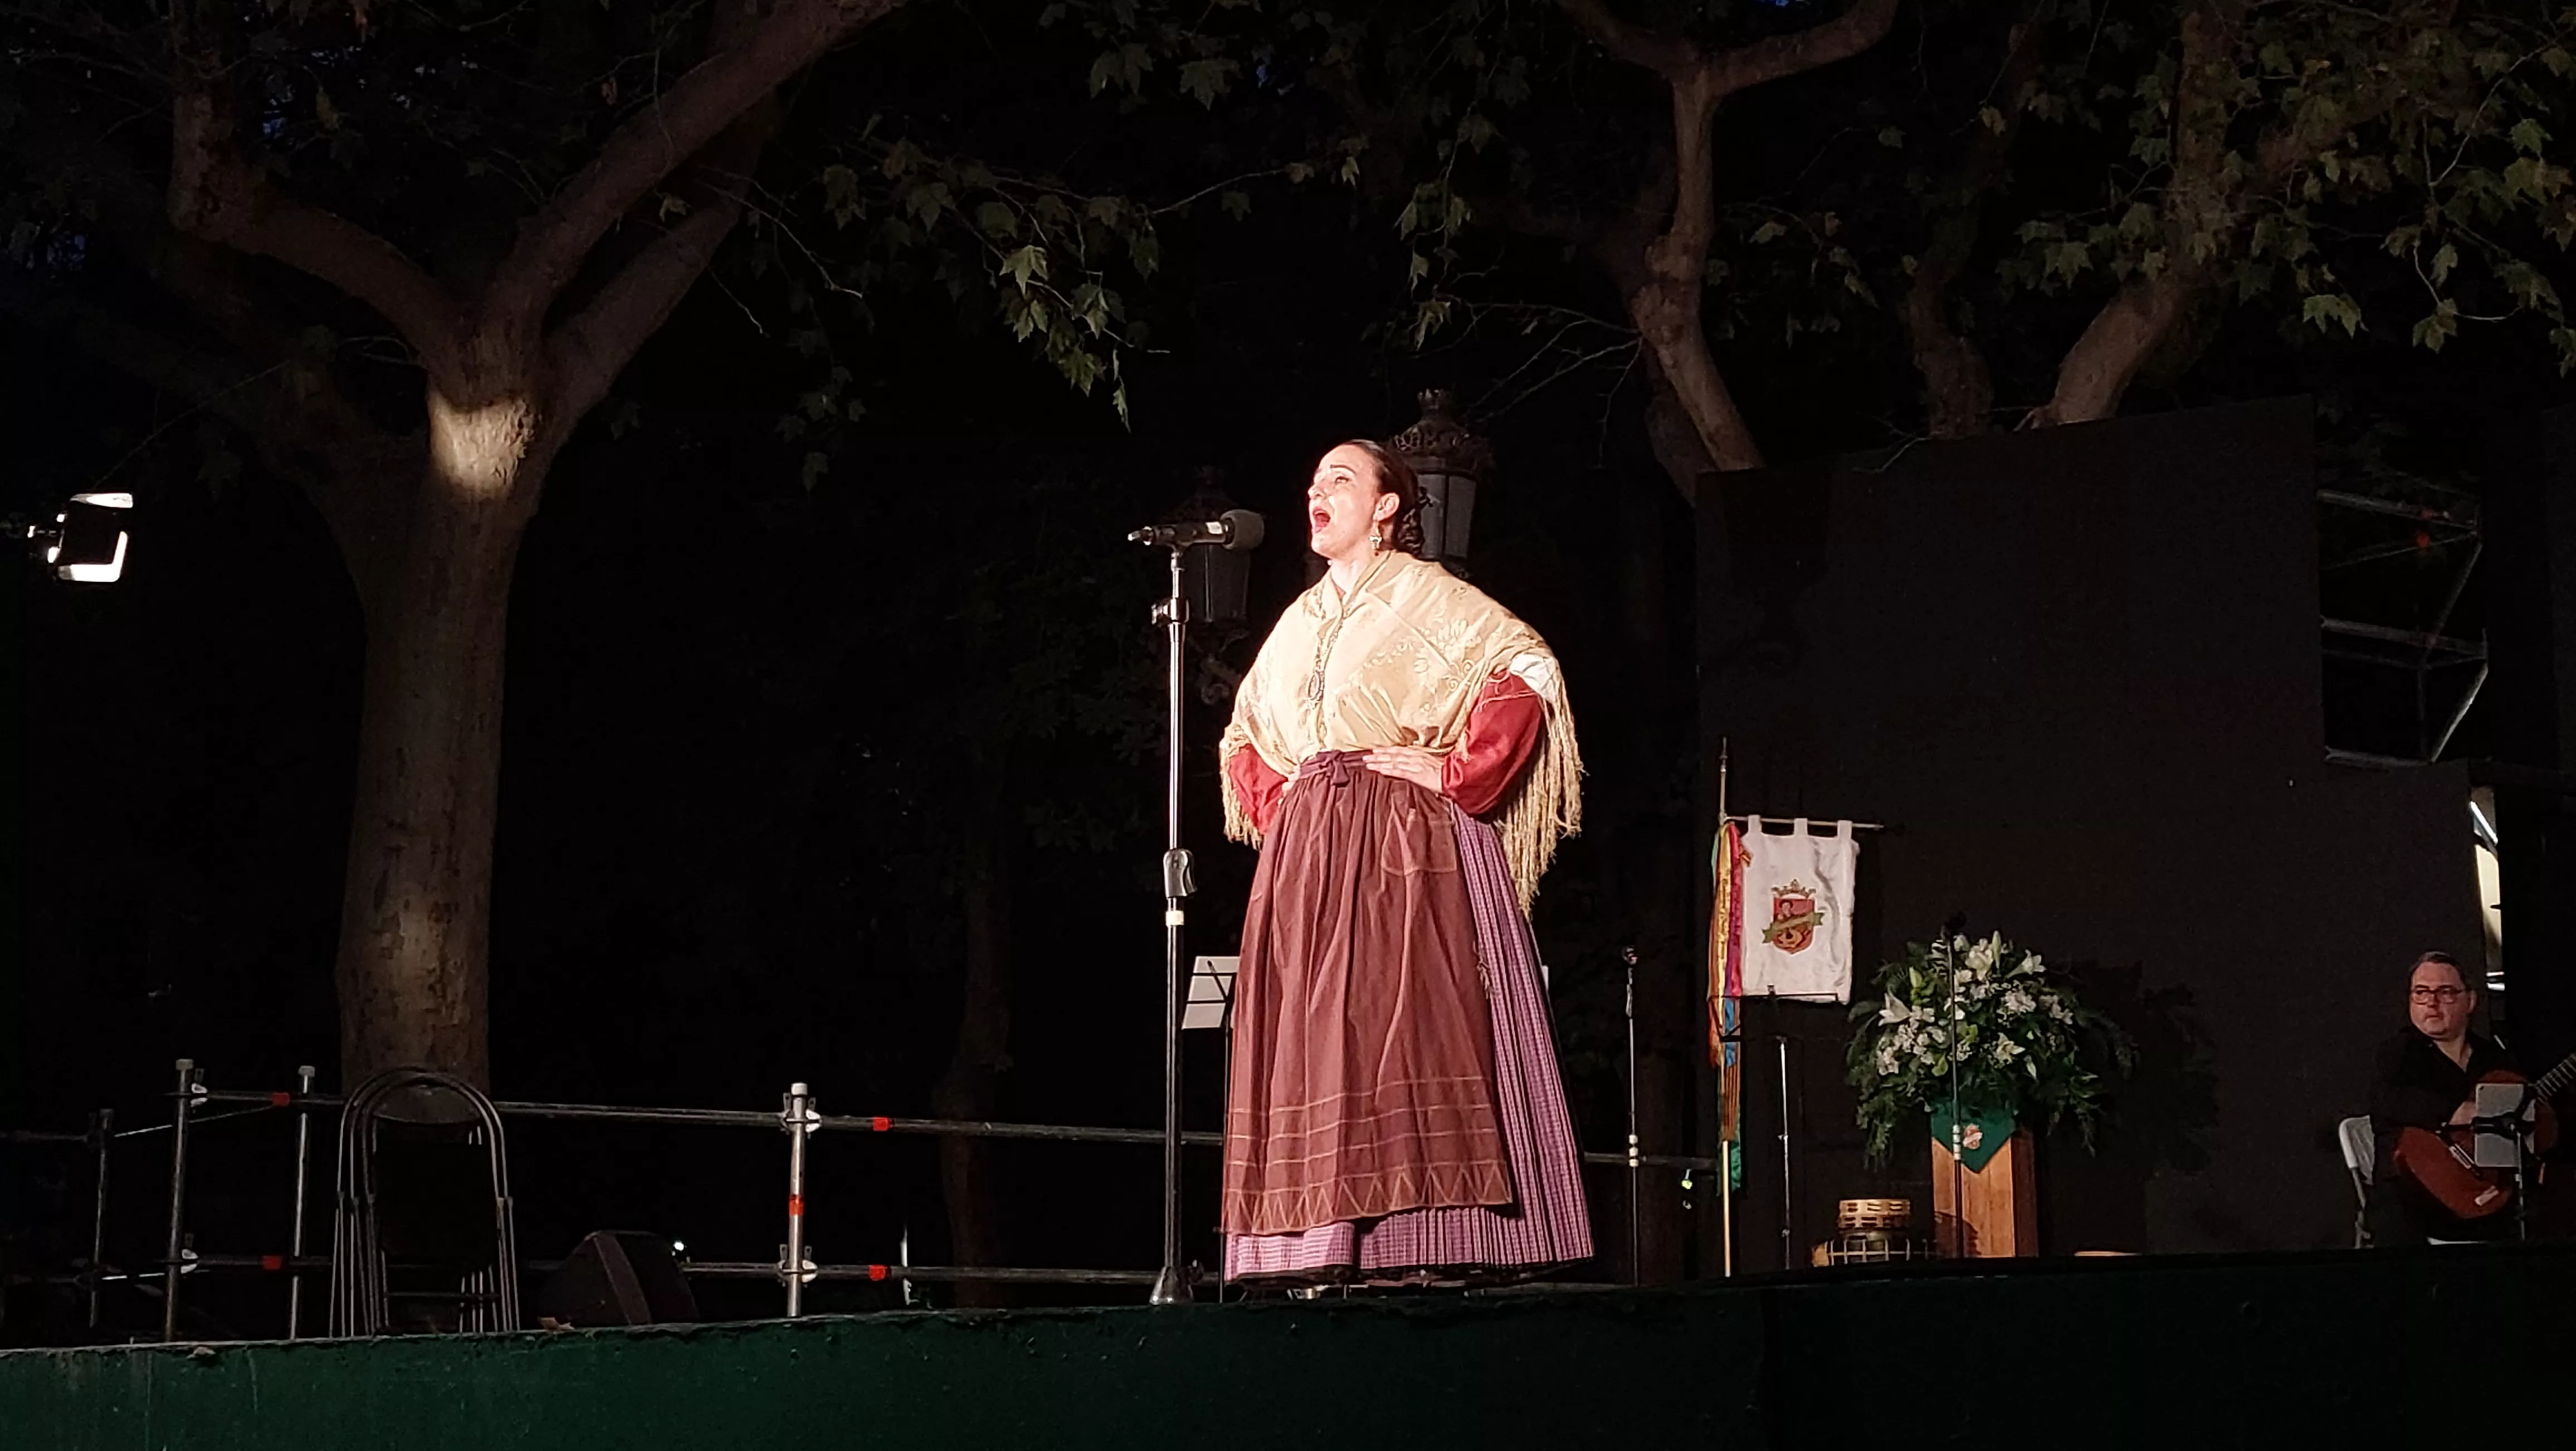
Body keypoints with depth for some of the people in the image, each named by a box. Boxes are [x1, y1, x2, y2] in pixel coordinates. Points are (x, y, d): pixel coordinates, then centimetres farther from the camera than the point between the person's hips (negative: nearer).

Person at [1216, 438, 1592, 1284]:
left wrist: (1456, 775, -15)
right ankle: (1326, 1247, -4)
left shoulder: (1430, 598, 3)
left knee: (1409, 1019, -14)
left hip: (1410, 846, -6)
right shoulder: (1299, 624, 21)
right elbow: (1244, 735, 30)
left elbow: (1527, 675, -9)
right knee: (1313, 1032, -2)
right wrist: (1272, 808, 12)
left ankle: (1430, 1242, -17)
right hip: (1310, 856, 6)